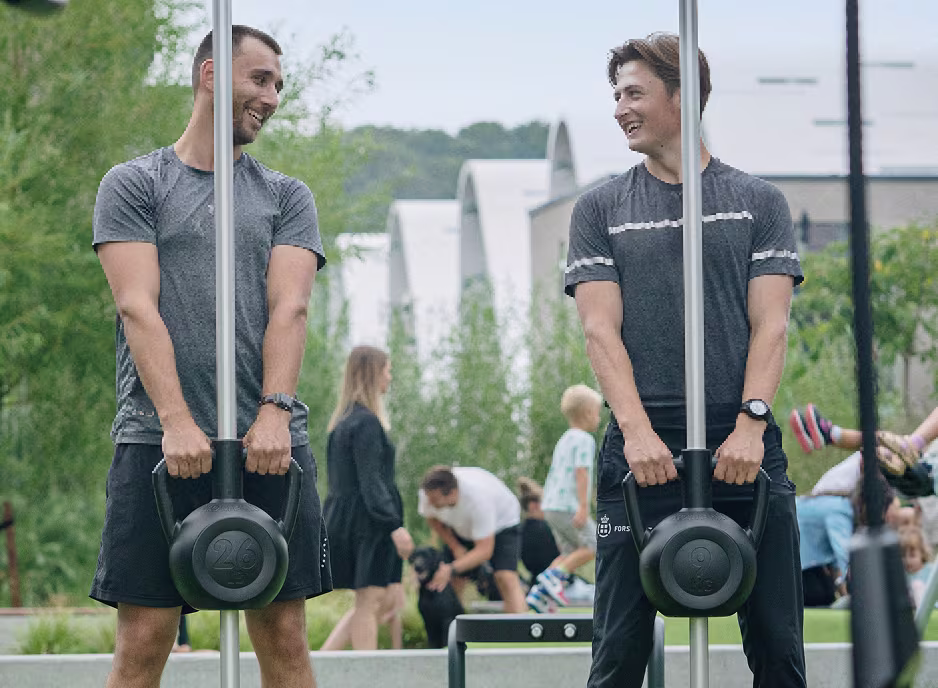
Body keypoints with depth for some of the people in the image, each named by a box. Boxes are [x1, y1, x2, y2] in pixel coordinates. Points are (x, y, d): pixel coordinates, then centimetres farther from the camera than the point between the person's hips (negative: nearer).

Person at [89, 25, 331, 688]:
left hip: (269, 442, 3)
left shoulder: (286, 196, 16)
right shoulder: (134, 185, 8)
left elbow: (289, 308, 1)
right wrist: (176, 420, -18)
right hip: (158, 443, -2)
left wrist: (274, 411, -16)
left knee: (284, 635, 0)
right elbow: (138, 308, -5)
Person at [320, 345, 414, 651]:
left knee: (384, 601, 13)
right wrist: (395, 526, -24)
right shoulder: (367, 423, -14)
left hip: (342, 519, 10)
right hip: (367, 521, -10)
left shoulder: (342, 422, 15)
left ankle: (323, 657, 7)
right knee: (369, 602, -5)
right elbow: (370, 481, -20)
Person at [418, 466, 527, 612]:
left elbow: (485, 550, -39)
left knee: (506, 578, -24)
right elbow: (432, 519, -3)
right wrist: (455, 547, -11)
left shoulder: (477, 498, -43)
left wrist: (452, 569, -47)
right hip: (461, 529, 6)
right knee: (452, 582, -6)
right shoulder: (428, 493, -29)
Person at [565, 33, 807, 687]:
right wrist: (636, 429, -14)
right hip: (644, 451, 0)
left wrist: (751, 422, -14)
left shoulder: (758, 202, 11)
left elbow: (770, 325, 2)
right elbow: (602, 329, 1)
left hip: (745, 446, 0)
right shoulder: (601, 209, 11)